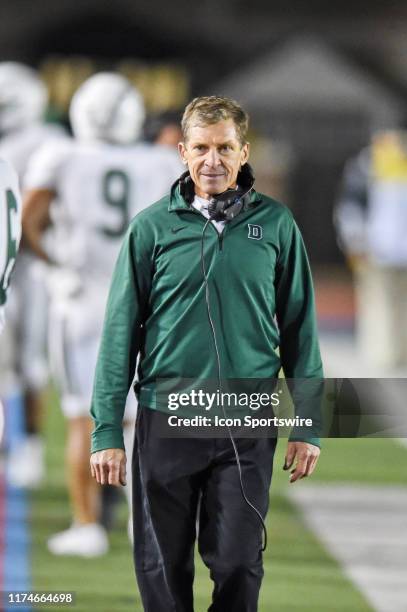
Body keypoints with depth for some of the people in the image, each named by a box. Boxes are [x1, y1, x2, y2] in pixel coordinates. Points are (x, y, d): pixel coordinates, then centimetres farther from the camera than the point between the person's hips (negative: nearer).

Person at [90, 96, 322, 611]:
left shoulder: (275, 224, 3)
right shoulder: (152, 226, 0)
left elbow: (299, 329, 7)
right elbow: (120, 332, 1)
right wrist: (106, 431, -3)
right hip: (165, 420, 0)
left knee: (238, 564, -2)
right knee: (162, 568, 6)